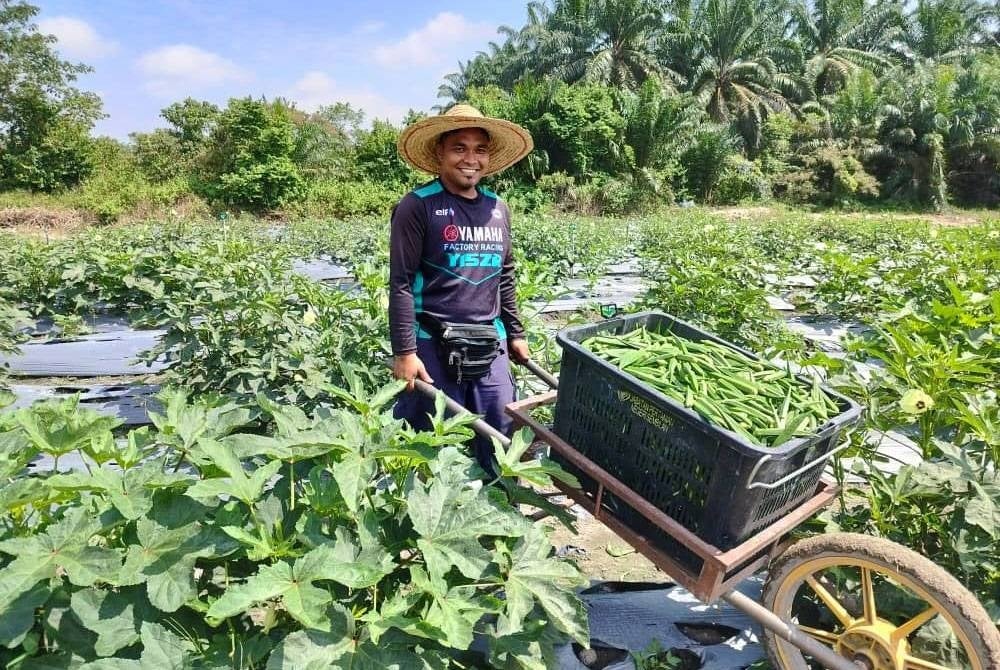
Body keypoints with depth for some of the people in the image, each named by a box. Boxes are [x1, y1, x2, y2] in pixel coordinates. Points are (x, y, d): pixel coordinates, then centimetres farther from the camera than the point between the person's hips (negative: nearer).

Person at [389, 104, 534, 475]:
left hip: (490, 346, 6)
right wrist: (404, 351, -14)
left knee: (501, 438, 13)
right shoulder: (417, 206, -7)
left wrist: (515, 333, 19)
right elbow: (401, 283, -10)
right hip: (433, 346, -5)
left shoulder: (498, 208, 11)